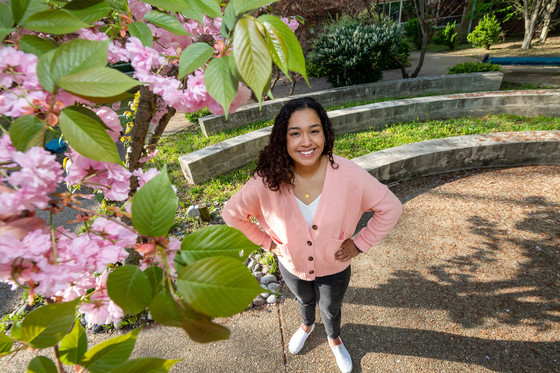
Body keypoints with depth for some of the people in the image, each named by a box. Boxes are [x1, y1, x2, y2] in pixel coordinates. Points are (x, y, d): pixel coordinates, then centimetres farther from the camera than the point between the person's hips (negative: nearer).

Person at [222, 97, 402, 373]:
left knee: (331, 310, 30)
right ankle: (307, 325, 72)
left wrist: (360, 243, -16)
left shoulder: (349, 174, -32)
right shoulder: (267, 181, -30)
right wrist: (267, 242, -10)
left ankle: (334, 339, 68)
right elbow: (232, 214, -13)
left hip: (334, 268, 0)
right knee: (304, 301, 34)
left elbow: (390, 208, -17)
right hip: (291, 266, 1)